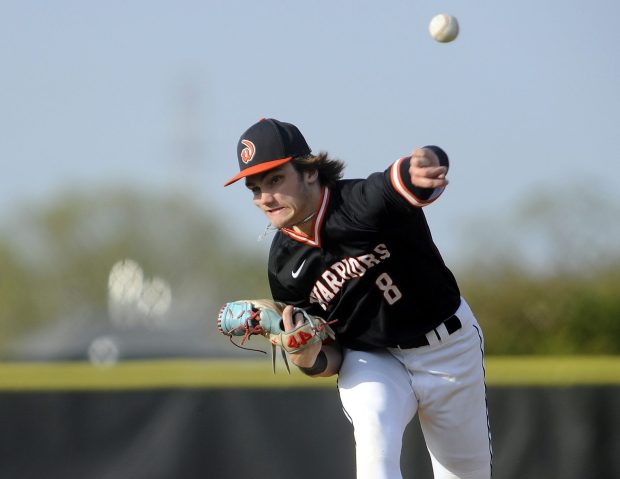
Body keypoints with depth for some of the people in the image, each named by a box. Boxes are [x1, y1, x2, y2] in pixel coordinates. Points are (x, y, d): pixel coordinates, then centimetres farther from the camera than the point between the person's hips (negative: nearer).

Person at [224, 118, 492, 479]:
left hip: (448, 347, -1)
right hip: (369, 360, 1)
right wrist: (308, 359, -30)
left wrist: (421, 166, -76)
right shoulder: (285, 266, -13)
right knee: (373, 431, -32)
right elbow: (330, 360, -5)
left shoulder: (364, 202, -28)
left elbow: (433, 164, -51)